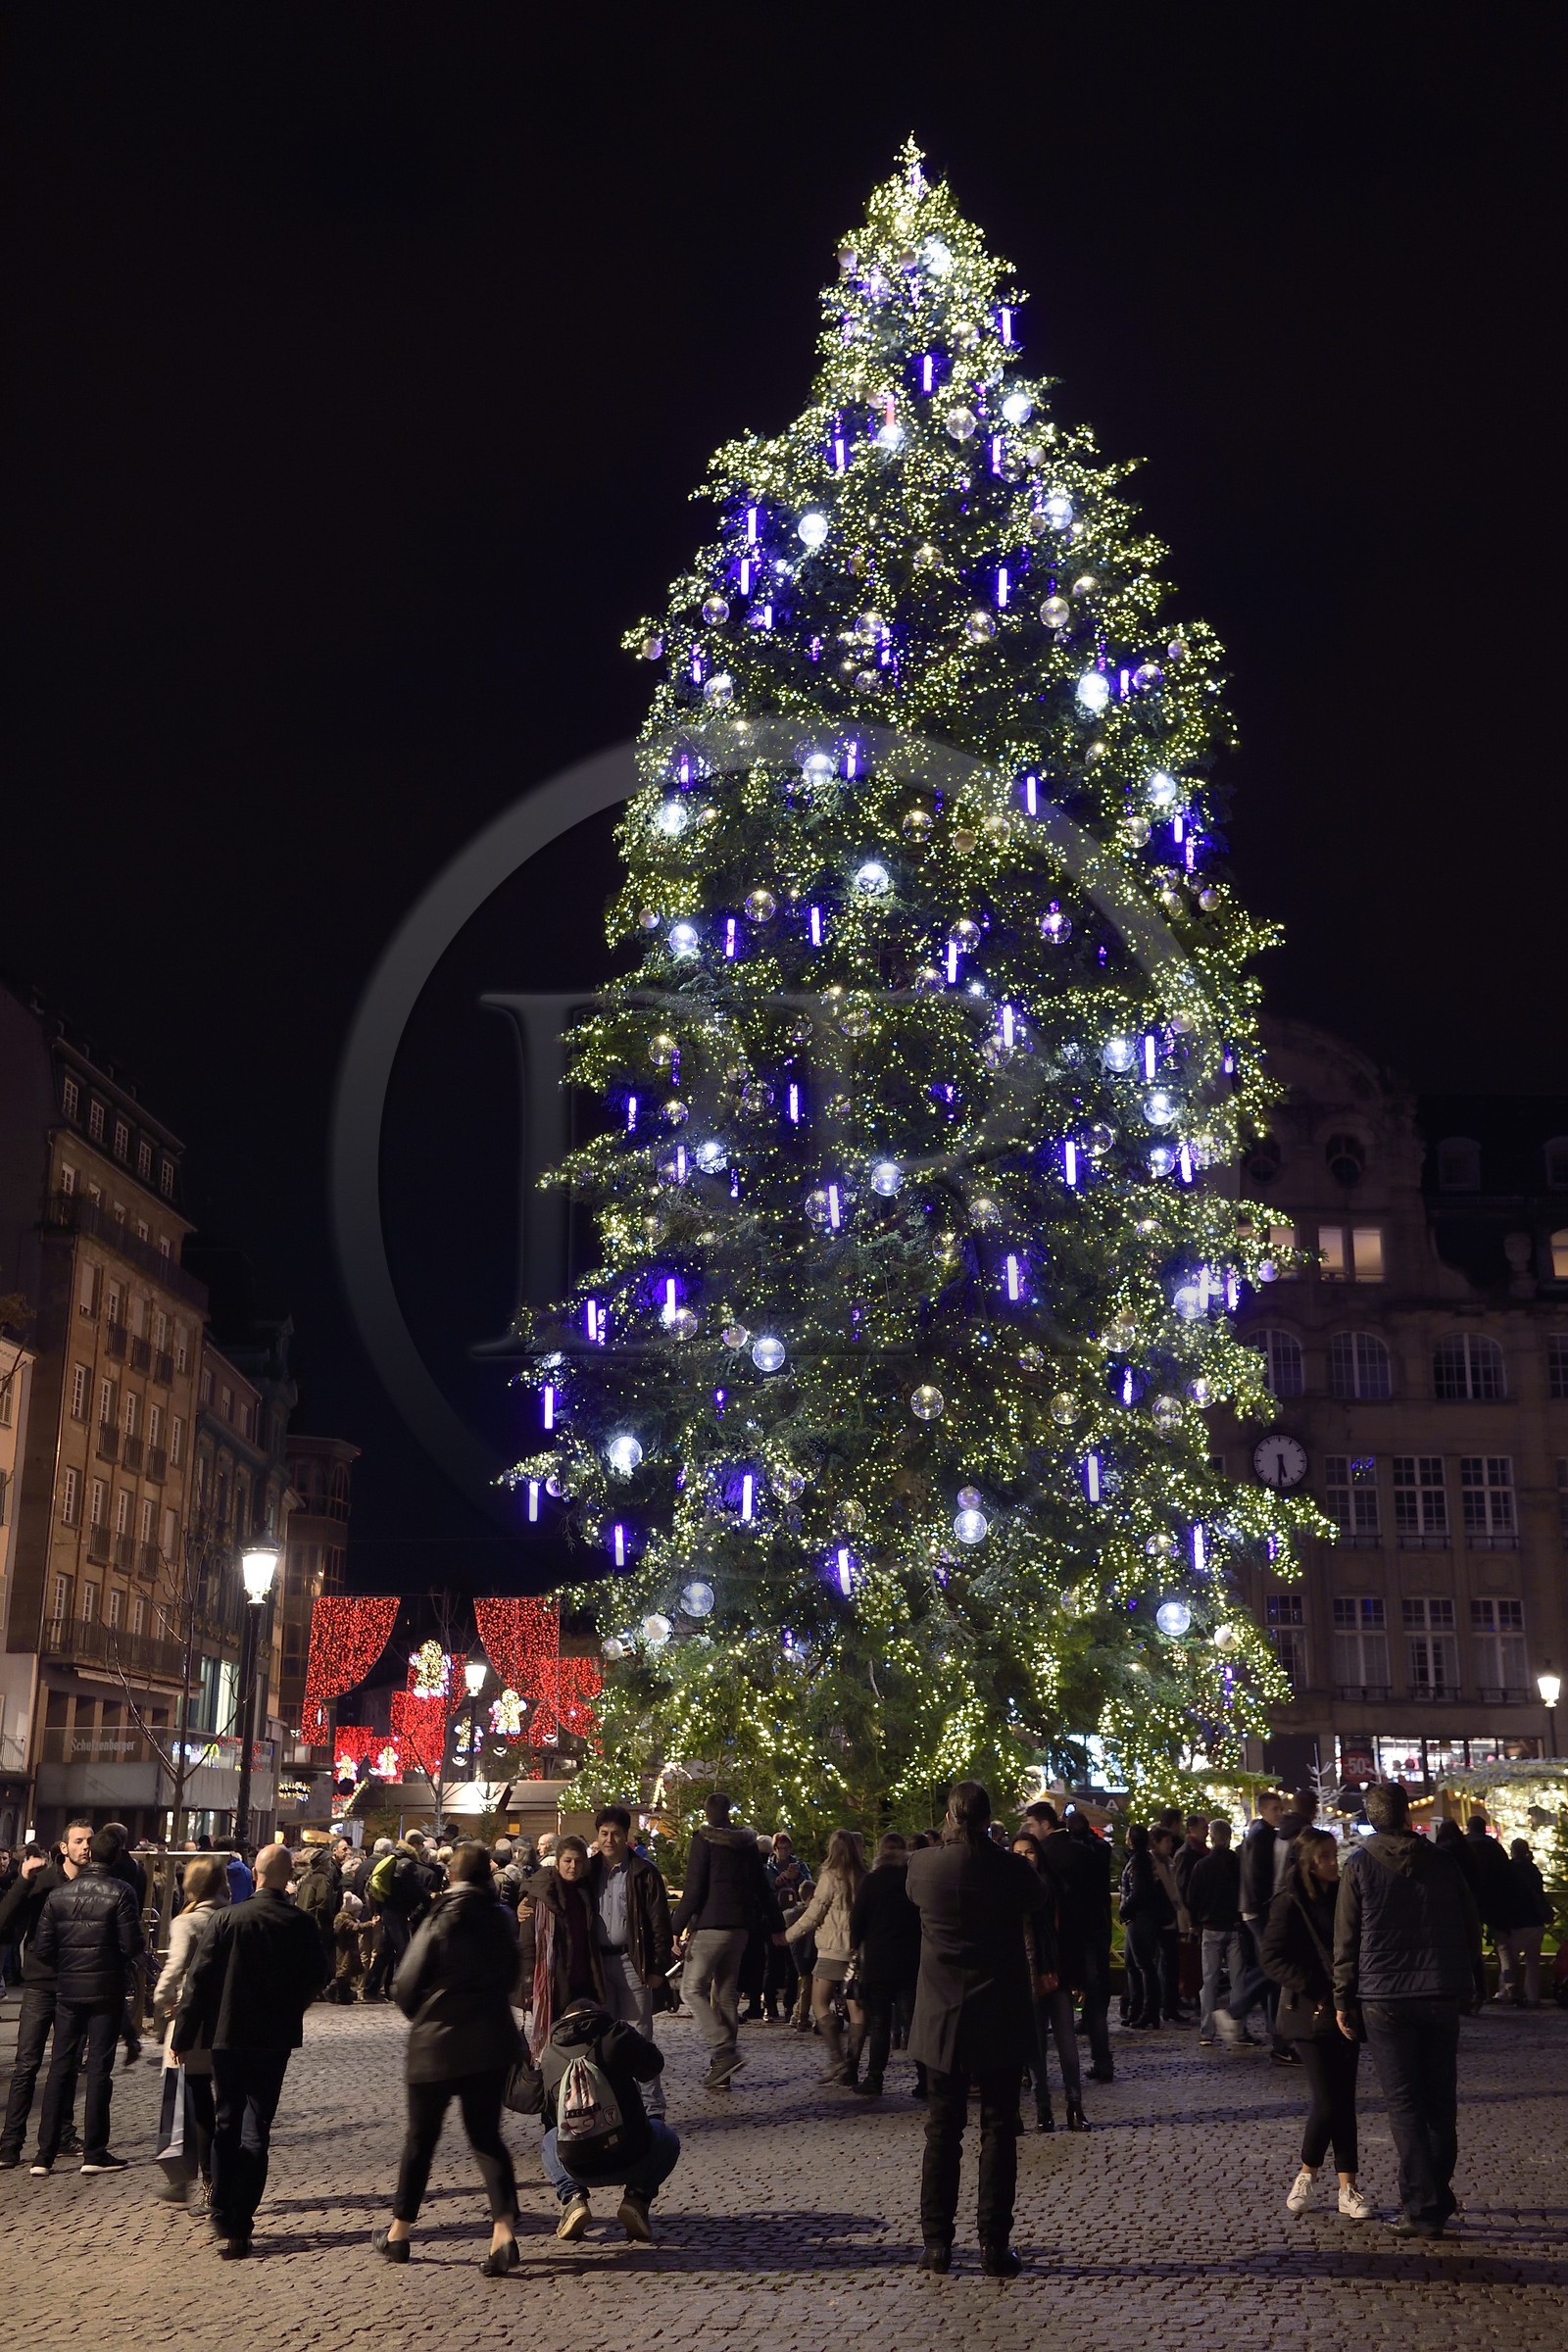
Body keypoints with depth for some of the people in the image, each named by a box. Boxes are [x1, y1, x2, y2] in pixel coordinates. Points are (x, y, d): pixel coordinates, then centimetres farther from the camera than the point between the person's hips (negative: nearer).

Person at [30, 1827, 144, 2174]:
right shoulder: (120, 1893, -11)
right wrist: (123, 1966, 9)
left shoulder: (58, 1895, 1)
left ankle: (45, 2155, 10)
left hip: (68, 1989, 3)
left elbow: (43, 1947, 0)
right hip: (107, 1990, -3)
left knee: (61, 2067, 10)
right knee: (99, 2068, 3)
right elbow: (132, 1945, -13)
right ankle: (94, 2153, 5)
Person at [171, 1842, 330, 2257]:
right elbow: (317, 1977, 2)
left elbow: (199, 1979, -9)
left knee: (226, 2126, 16)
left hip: (227, 2035, 0)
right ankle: (239, 2228, 0)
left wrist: (182, 2035, -1)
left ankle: (223, 2220, 20)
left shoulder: (228, 1919, -11)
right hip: (276, 2038, 0)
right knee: (256, 2131, 5)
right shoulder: (301, 1925, -8)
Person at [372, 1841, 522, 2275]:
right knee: (486, 2135, 10)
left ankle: (399, 2233, 25)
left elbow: (405, 1986, -11)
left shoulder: (440, 1922, -13)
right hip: (491, 2043, 3)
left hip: (436, 2044, -3)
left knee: (421, 2139, 12)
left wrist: (421, 2016, 8)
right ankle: (504, 2229, -7)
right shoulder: (501, 1920, -1)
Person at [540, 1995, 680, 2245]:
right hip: (631, 2159, -2)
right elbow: (653, 2065, 18)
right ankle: (637, 2197, 6)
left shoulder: (548, 2054, 11)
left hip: (577, 2169, 2)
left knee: (549, 2142, 36)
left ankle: (572, 2198, 9)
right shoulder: (617, 2033, 2)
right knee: (666, 2139, 32)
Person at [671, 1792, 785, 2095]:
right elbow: (763, 1888, 14)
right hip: (740, 1925, 7)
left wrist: (676, 1928, -9)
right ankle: (722, 2070, 11)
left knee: (693, 1987, 0)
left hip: (711, 1925, -7)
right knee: (727, 1993, 11)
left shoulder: (704, 1840, -7)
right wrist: (776, 1925, 21)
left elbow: (693, 1890, -13)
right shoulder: (747, 1842, 11)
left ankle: (724, 2050, -15)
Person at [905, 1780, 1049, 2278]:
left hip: (942, 2018, 1)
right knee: (999, 2129, 7)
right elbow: (1038, 1901, 10)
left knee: (942, 2129, 10)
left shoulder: (923, 1865, -9)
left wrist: (947, 1843, 21)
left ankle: (937, 2242, 12)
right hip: (1001, 2020, -1)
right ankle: (995, 2245, 7)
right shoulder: (1011, 1869, -12)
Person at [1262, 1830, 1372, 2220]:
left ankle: (1348, 2188, 11)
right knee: (1328, 2101, -8)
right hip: (1313, 2014, -5)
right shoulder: (1290, 1902, -8)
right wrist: (1316, 1991, -18)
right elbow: (1272, 1956, -12)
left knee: (1343, 2100, 6)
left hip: (1346, 2011, 6)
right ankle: (1307, 2174, 14)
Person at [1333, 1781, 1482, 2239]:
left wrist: (1343, 2000, 4)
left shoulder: (1359, 1866, -3)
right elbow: (1472, 1929, 9)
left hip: (1384, 1999, -2)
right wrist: (1467, 1983, 20)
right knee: (1441, 2103, 13)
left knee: (1404, 2104, 1)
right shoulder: (1441, 1862, 4)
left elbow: (1346, 1939, -3)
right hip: (1442, 1996, 3)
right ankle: (1438, 2197, 18)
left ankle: (1422, 2208, -4)